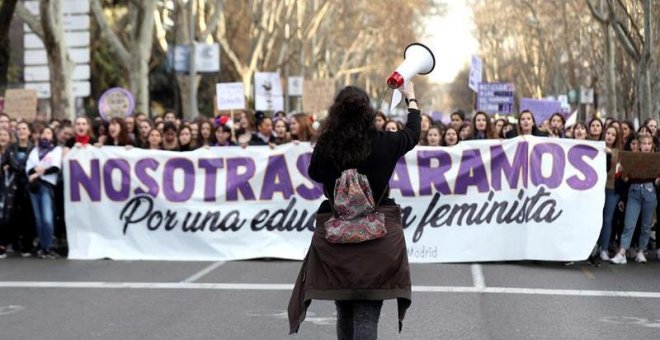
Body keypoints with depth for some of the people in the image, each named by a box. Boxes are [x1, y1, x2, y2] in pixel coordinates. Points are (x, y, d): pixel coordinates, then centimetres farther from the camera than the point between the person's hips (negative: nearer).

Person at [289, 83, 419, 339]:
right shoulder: (383, 143, -7)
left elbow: (315, 174, 15)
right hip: (378, 235, -2)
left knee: (344, 315, 18)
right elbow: (413, 133, 15)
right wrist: (411, 98, 31)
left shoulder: (325, 146, -6)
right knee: (367, 317, -3)